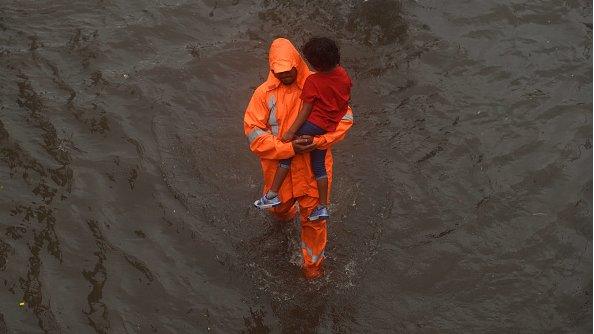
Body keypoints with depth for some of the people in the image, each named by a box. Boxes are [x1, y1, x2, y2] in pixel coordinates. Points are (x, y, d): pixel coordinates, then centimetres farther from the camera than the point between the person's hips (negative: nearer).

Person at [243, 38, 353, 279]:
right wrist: (289, 148, -25)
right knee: (280, 207, 27)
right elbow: (254, 133, -16)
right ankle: (286, 213, 66)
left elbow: (345, 118, -10)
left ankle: (313, 261, 35)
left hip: (313, 168, -1)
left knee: (313, 218, 11)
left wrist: (318, 141, -25)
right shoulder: (264, 93, -13)